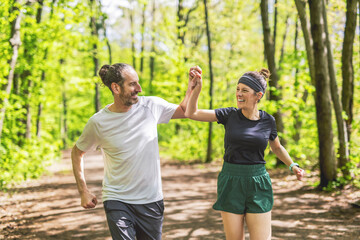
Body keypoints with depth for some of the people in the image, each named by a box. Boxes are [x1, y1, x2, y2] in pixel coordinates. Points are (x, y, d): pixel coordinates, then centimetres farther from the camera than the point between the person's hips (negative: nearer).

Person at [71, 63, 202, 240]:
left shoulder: (151, 106, -3)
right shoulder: (98, 122, -9)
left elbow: (184, 111, 14)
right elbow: (77, 152, 6)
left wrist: (192, 86, -3)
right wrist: (83, 191, 0)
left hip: (151, 200, 3)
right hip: (117, 201, -3)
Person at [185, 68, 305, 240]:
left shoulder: (267, 121, 1)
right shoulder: (230, 115, -1)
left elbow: (276, 147, 20)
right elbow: (191, 113, -4)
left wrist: (292, 165, 8)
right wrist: (197, 87, -17)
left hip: (258, 184, 0)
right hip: (231, 183, 0)